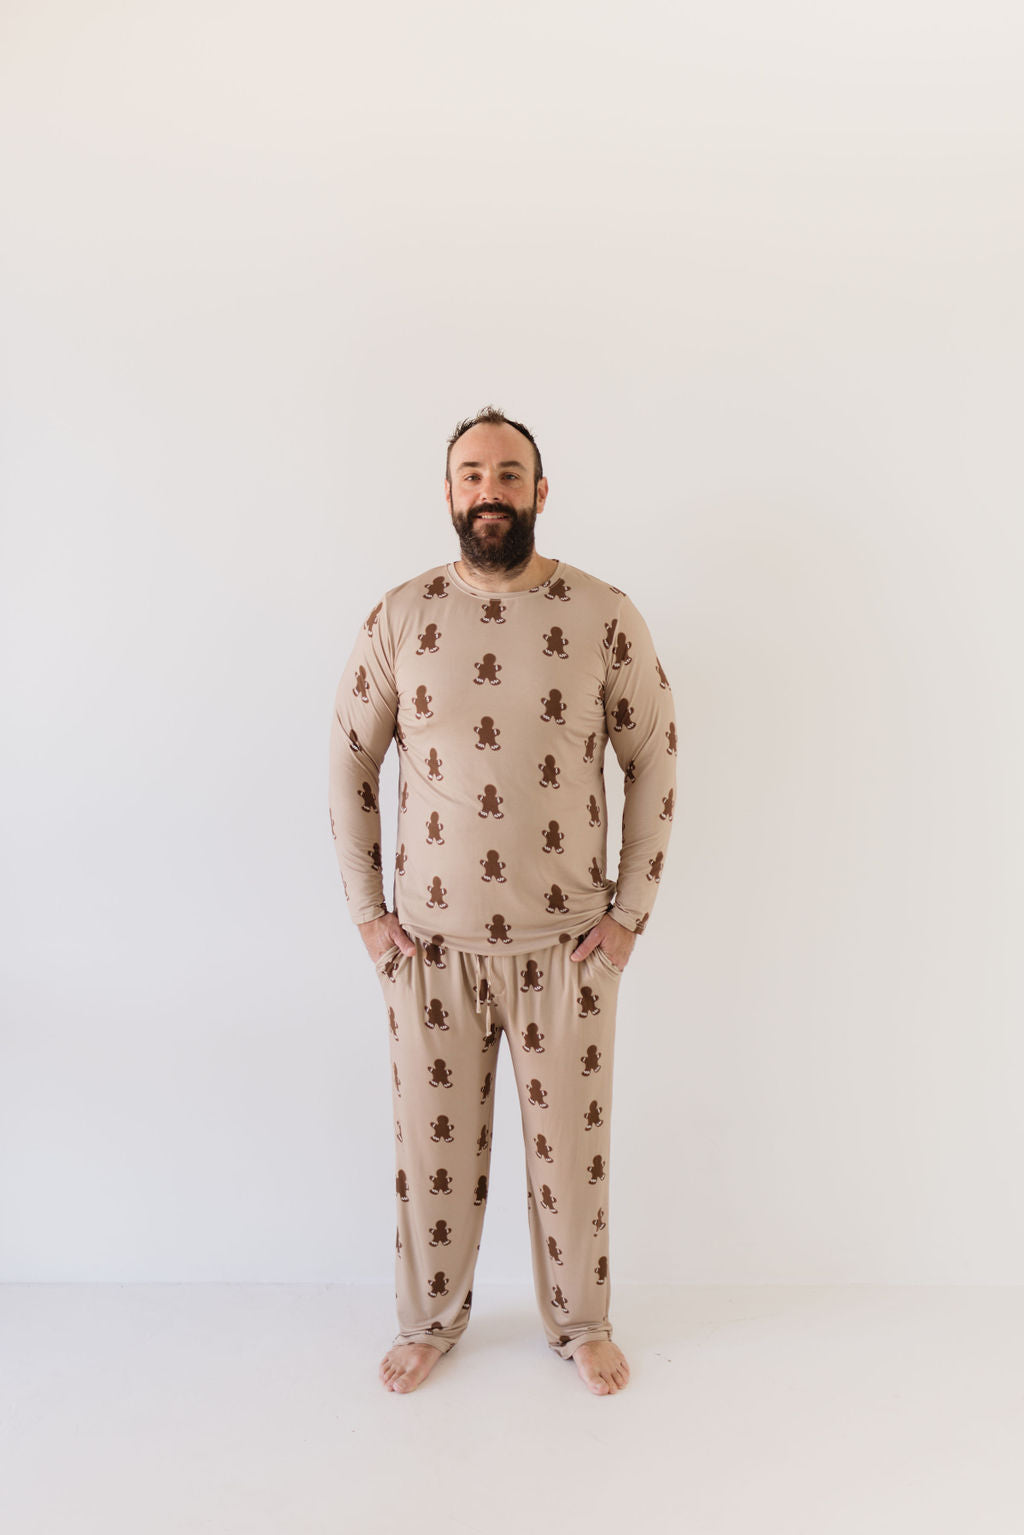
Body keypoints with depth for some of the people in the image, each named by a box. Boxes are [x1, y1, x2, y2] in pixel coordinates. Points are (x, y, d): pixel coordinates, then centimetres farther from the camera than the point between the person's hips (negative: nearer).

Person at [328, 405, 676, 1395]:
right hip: (429, 940, 1)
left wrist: (632, 907, -1)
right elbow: (349, 761, 5)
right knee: (432, 1141, 14)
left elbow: (653, 759, 2)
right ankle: (430, 1321, 39)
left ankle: (580, 1322, 39)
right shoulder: (401, 617, -1)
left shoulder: (604, 617, -3)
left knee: (571, 1142, 13)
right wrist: (366, 908, 1)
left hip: (569, 941, 0)